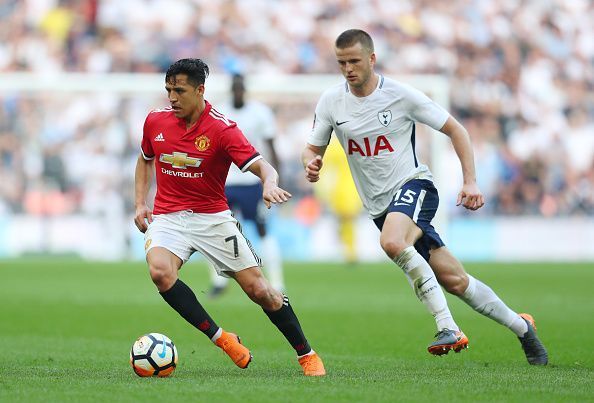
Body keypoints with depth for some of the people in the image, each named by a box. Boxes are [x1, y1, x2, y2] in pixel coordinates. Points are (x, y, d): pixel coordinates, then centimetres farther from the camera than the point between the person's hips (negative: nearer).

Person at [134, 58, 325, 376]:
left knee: (259, 290, -5)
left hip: (213, 218, -2)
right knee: (160, 271, -30)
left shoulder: (222, 129, -13)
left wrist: (269, 184, -45)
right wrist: (140, 203, 9)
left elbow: (262, 166, -21)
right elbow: (145, 160, 21)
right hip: (168, 217, 2)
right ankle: (220, 338, -18)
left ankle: (307, 355, 15)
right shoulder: (155, 121, 0)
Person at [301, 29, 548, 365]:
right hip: (380, 206, 4)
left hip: (413, 186, -4)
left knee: (392, 242, -37)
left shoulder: (401, 95, -9)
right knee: (455, 281, 3)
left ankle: (448, 328, -32)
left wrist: (471, 182, -10)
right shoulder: (331, 102, 1)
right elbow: (313, 149, 10)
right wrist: (312, 165, -15)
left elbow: (455, 130, -2)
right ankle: (521, 327, 22)